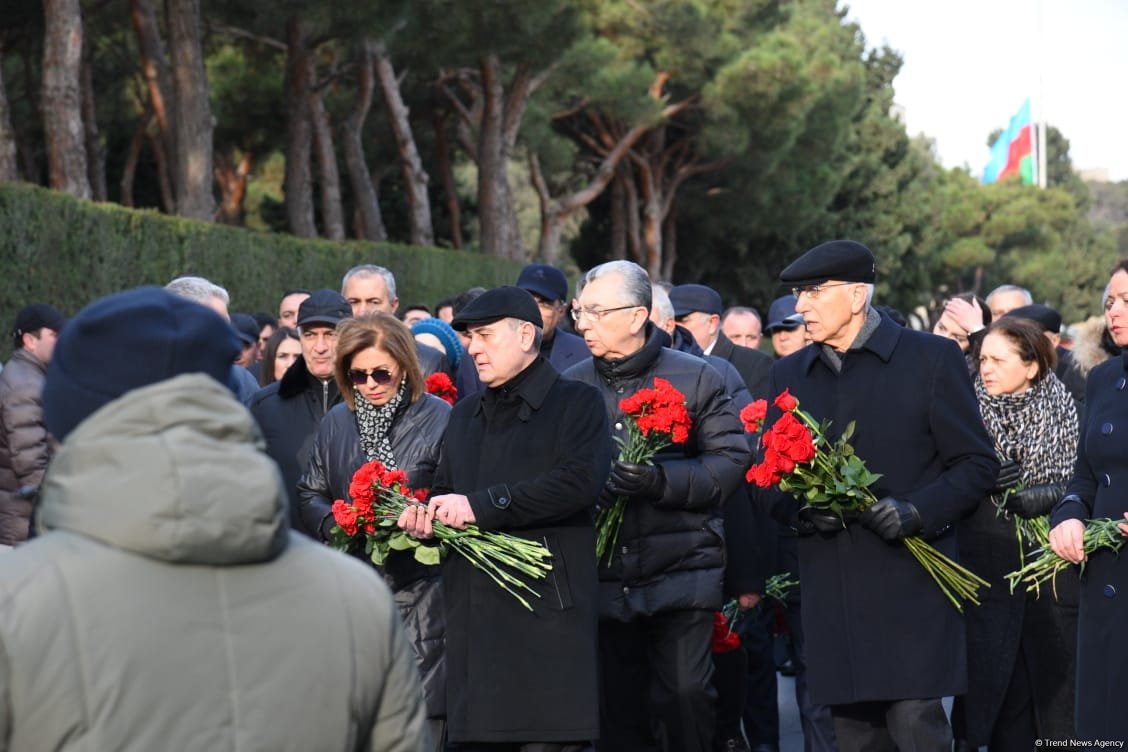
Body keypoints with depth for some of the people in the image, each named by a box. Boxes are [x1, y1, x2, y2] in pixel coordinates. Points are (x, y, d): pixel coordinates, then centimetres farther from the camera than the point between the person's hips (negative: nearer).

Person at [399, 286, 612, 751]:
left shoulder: (576, 403, 1)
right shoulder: (465, 416, 24)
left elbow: (580, 481, -15)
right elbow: (446, 490, 28)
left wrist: (482, 505, -17)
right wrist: (424, 515, 3)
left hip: (548, 612, -6)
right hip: (474, 616, 6)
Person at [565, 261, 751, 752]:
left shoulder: (696, 377, 0)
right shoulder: (572, 385, 9)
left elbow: (732, 460, -8)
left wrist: (664, 481, -21)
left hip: (682, 575, -3)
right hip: (604, 578, 3)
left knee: (686, 701, -9)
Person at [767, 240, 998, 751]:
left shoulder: (931, 358, 0)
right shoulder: (789, 375, 13)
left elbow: (977, 464, 0)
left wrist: (918, 512, -16)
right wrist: (803, 511, -6)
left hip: (911, 592, -4)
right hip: (831, 594, 4)